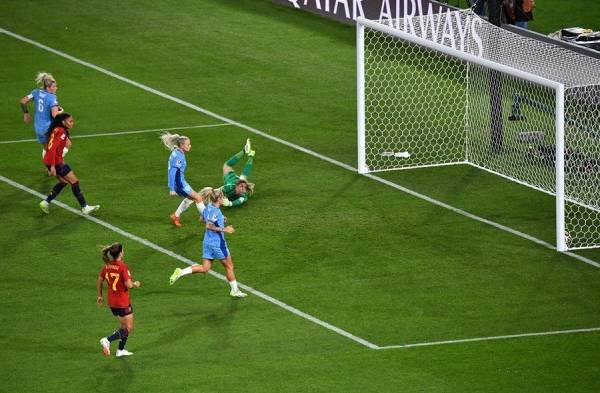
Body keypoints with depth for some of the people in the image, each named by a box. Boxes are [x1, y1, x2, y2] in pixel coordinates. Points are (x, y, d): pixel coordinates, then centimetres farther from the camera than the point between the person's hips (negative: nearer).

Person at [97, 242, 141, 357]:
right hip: (123, 302, -8)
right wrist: (135, 284, -3)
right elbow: (128, 284, -25)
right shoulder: (123, 267, -20)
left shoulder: (107, 266, 1)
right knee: (128, 329, 1)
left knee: (124, 326, 23)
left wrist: (100, 295, 22)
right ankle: (107, 340, -17)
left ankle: (121, 350, 25)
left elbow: (99, 281, 8)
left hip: (112, 302, 8)